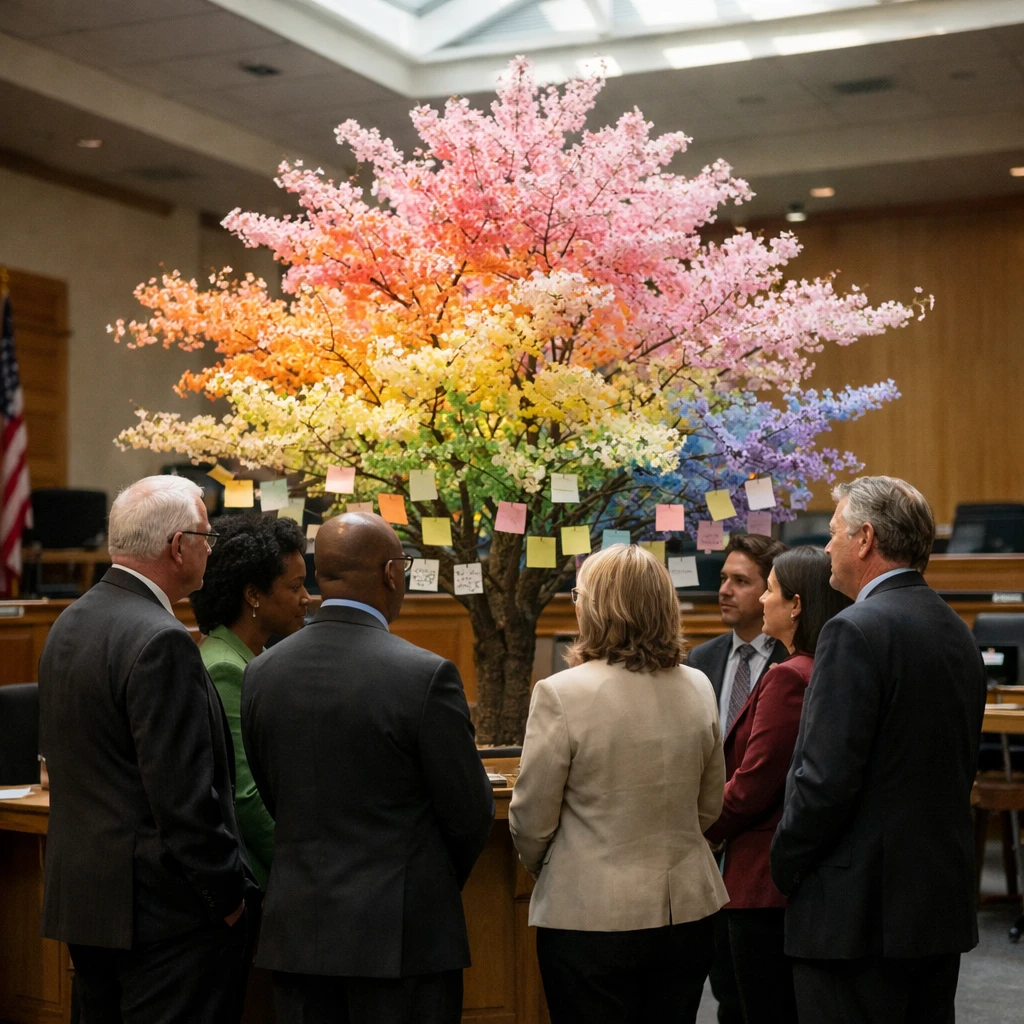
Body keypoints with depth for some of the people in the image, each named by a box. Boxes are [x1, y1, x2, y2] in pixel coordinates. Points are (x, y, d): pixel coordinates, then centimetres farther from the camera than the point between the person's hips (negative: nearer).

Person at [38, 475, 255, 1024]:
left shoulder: (68, 625, 10)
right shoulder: (161, 642, -19)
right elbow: (184, 797, -22)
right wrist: (229, 897, -11)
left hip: (78, 895, 9)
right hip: (157, 909, -9)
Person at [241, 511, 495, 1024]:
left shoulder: (261, 673, 1)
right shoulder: (426, 675, -14)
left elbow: (271, 798, 10)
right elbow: (470, 813, -8)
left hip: (297, 931, 5)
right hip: (402, 935, -5)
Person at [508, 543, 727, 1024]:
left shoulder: (561, 694, -16)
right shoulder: (698, 688, 1)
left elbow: (532, 819, -8)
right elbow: (710, 806, 12)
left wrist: (538, 867, 12)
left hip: (592, 917, -5)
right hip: (687, 910, 5)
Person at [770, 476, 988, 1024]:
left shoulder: (856, 631, -16)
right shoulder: (958, 632, 11)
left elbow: (826, 779, -21)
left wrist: (784, 862, -6)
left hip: (861, 907, -9)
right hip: (944, 904, 9)